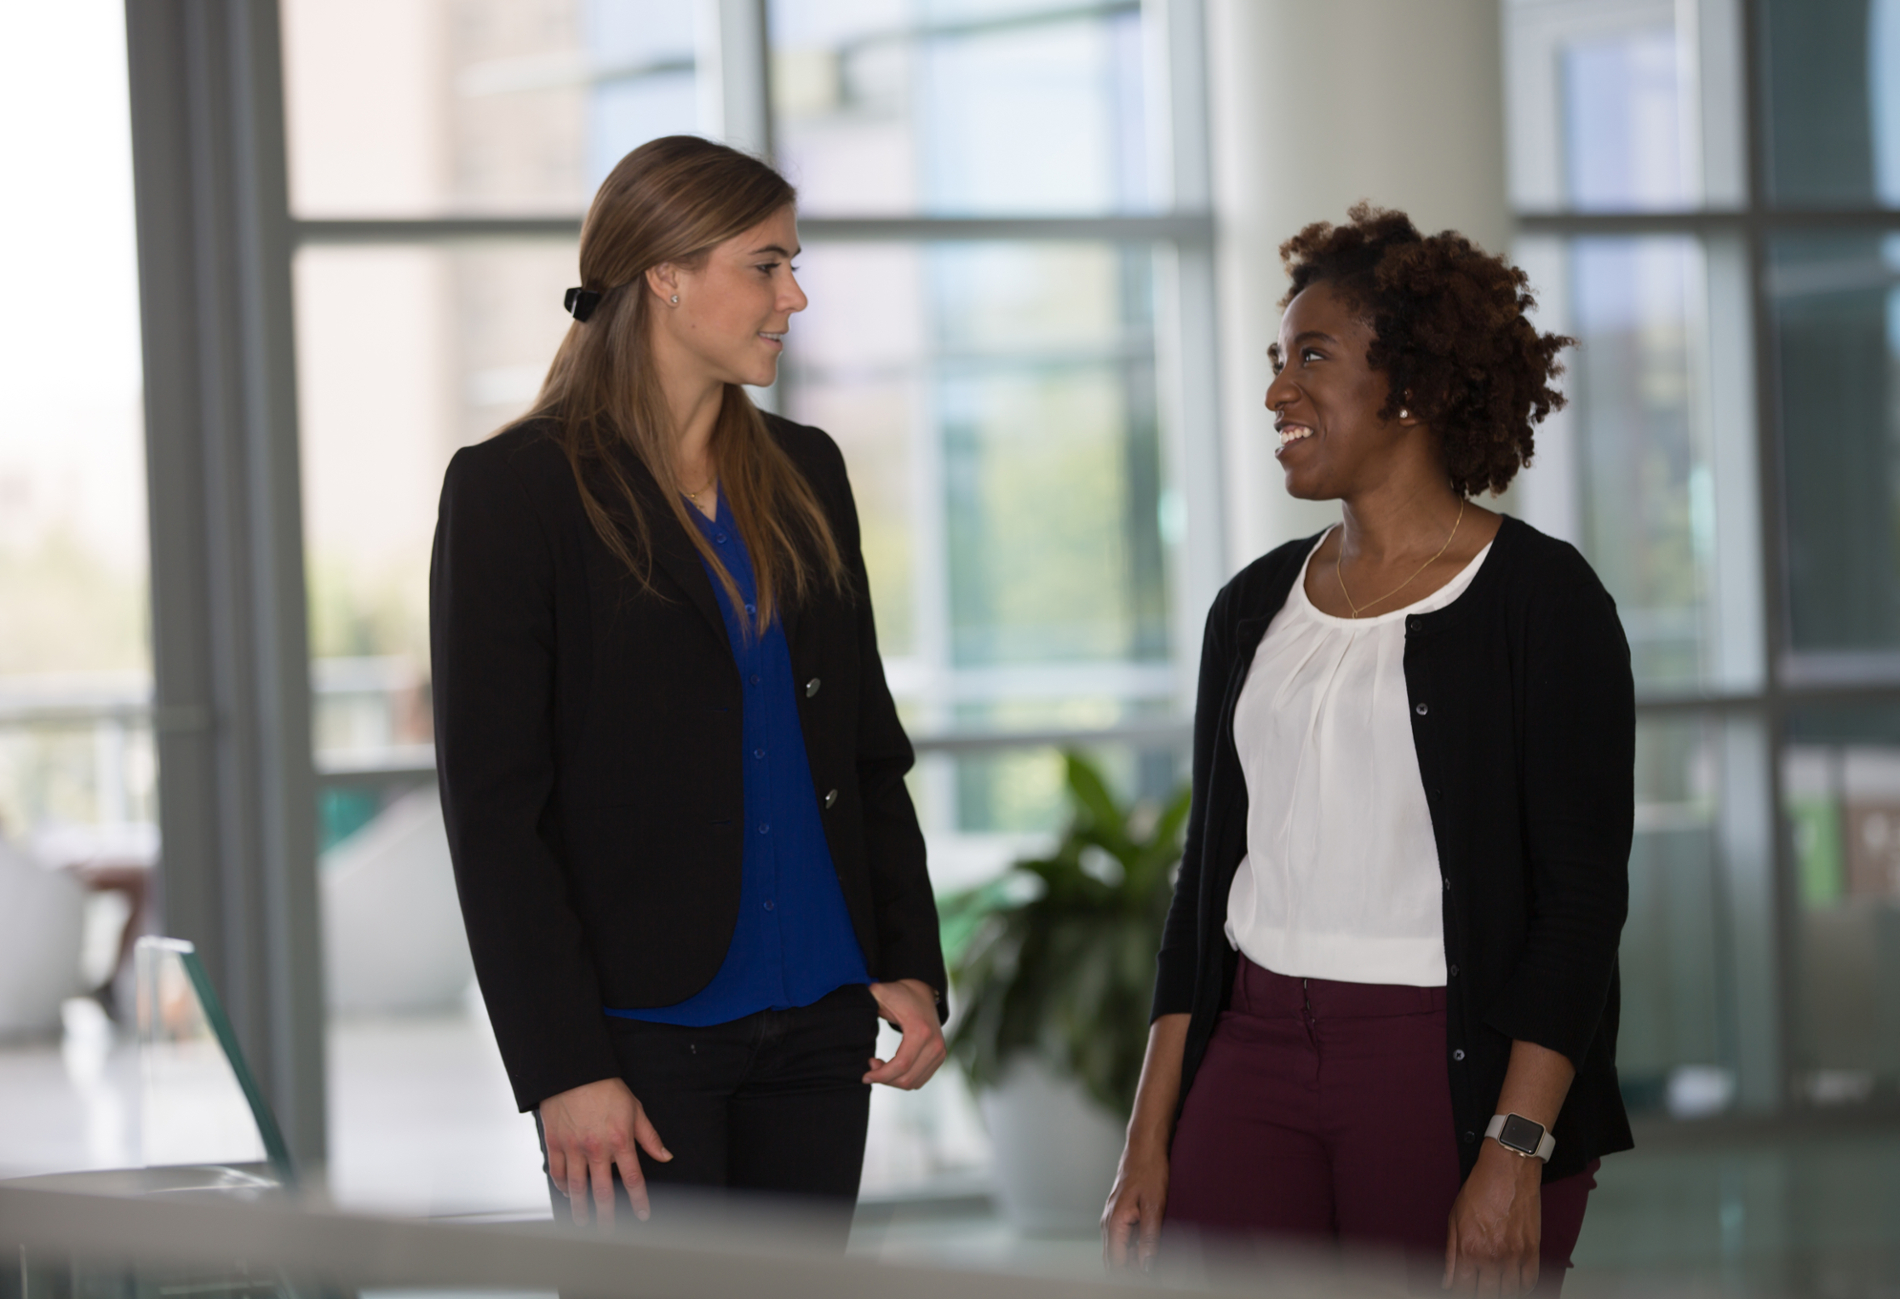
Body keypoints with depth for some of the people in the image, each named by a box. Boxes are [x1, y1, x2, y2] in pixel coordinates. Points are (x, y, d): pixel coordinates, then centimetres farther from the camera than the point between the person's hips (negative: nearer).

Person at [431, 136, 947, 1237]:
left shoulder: (803, 474, 12)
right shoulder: (517, 489, -7)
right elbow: (492, 806, -10)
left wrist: (911, 967, 6)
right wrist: (563, 1067, -15)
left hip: (817, 1019, 6)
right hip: (645, 1032, -6)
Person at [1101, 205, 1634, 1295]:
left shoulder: (1540, 600, -5)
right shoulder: (1256, 607, 12)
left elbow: (1582, 893, -10)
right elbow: (1210, 877, 14)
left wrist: (1515, 1154, -17)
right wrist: (1151, 1140, 9)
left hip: (1455, 1073, -5)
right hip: (1253, 1059, 5)